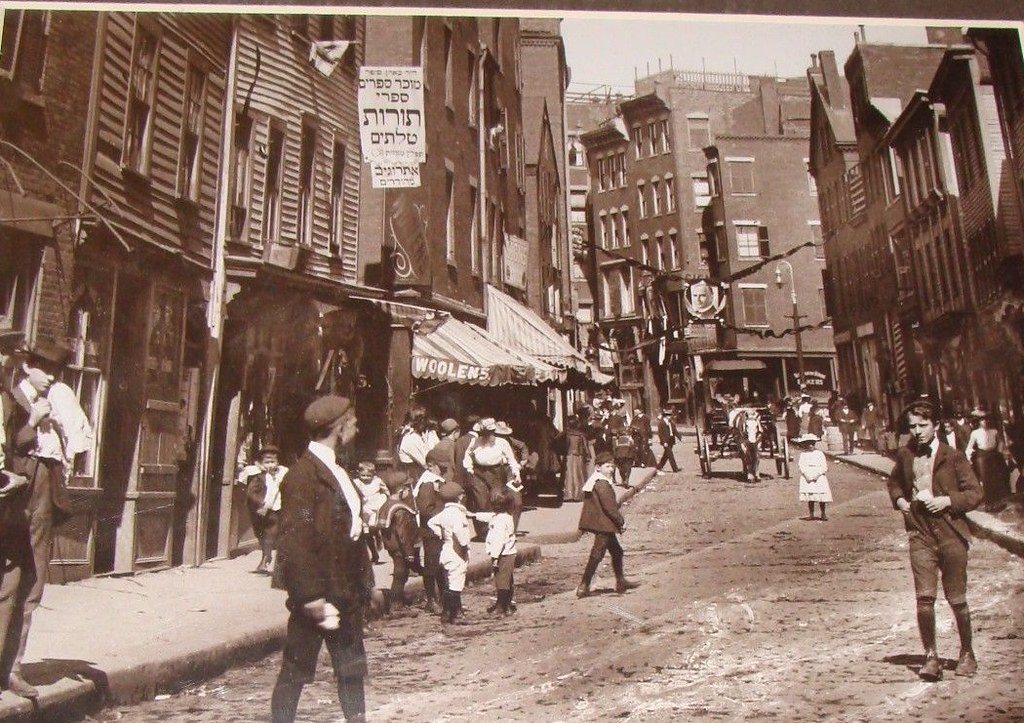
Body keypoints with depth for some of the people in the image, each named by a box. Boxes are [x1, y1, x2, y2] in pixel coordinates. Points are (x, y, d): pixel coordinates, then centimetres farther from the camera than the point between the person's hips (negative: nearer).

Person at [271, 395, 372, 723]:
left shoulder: (336, 470, 11)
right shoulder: (302, 474, -17)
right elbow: (294, 543, -20)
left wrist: (363, 580, 10)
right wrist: (311, 598, -20)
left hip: (346, 593, 8)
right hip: (319, 594, -8)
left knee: (352, 668, 15)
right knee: (297, 670, 7)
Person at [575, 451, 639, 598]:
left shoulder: (593, 481, 13)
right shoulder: (602, 484, -18)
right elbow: (609, 507, -21)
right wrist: (621, 521, -11)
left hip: (602, 524, 11)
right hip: (603, 524, -11)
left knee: (617, 551, 19)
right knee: (597, 555, -5)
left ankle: (621, 582, 30)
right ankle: (583, 587, -1)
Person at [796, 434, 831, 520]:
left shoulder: (819, 453, 4)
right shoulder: (803, 454, 8)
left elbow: (824, 467, -2)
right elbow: (801, 466, -1)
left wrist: (817, 475, -14)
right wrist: (807, 476, -14)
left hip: (819, 478, -1)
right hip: (807, 478, 1)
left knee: (821, 498, -3)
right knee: (809, 497, 0)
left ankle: (823, 514, 11)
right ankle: (811, 514, 10)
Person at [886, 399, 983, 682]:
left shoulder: (953, 457, -4)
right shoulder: (904, 455, 6)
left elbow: (975, 493, -1)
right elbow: (894, 482, 26)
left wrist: (948, 500, -16)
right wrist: (899, 500, 8)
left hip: (951, 534, -2)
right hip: (920, 534, 2)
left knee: (957, 599, 9)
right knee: (924, 597, -7)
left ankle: (967, 653, 30)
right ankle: (931, 656, 6)